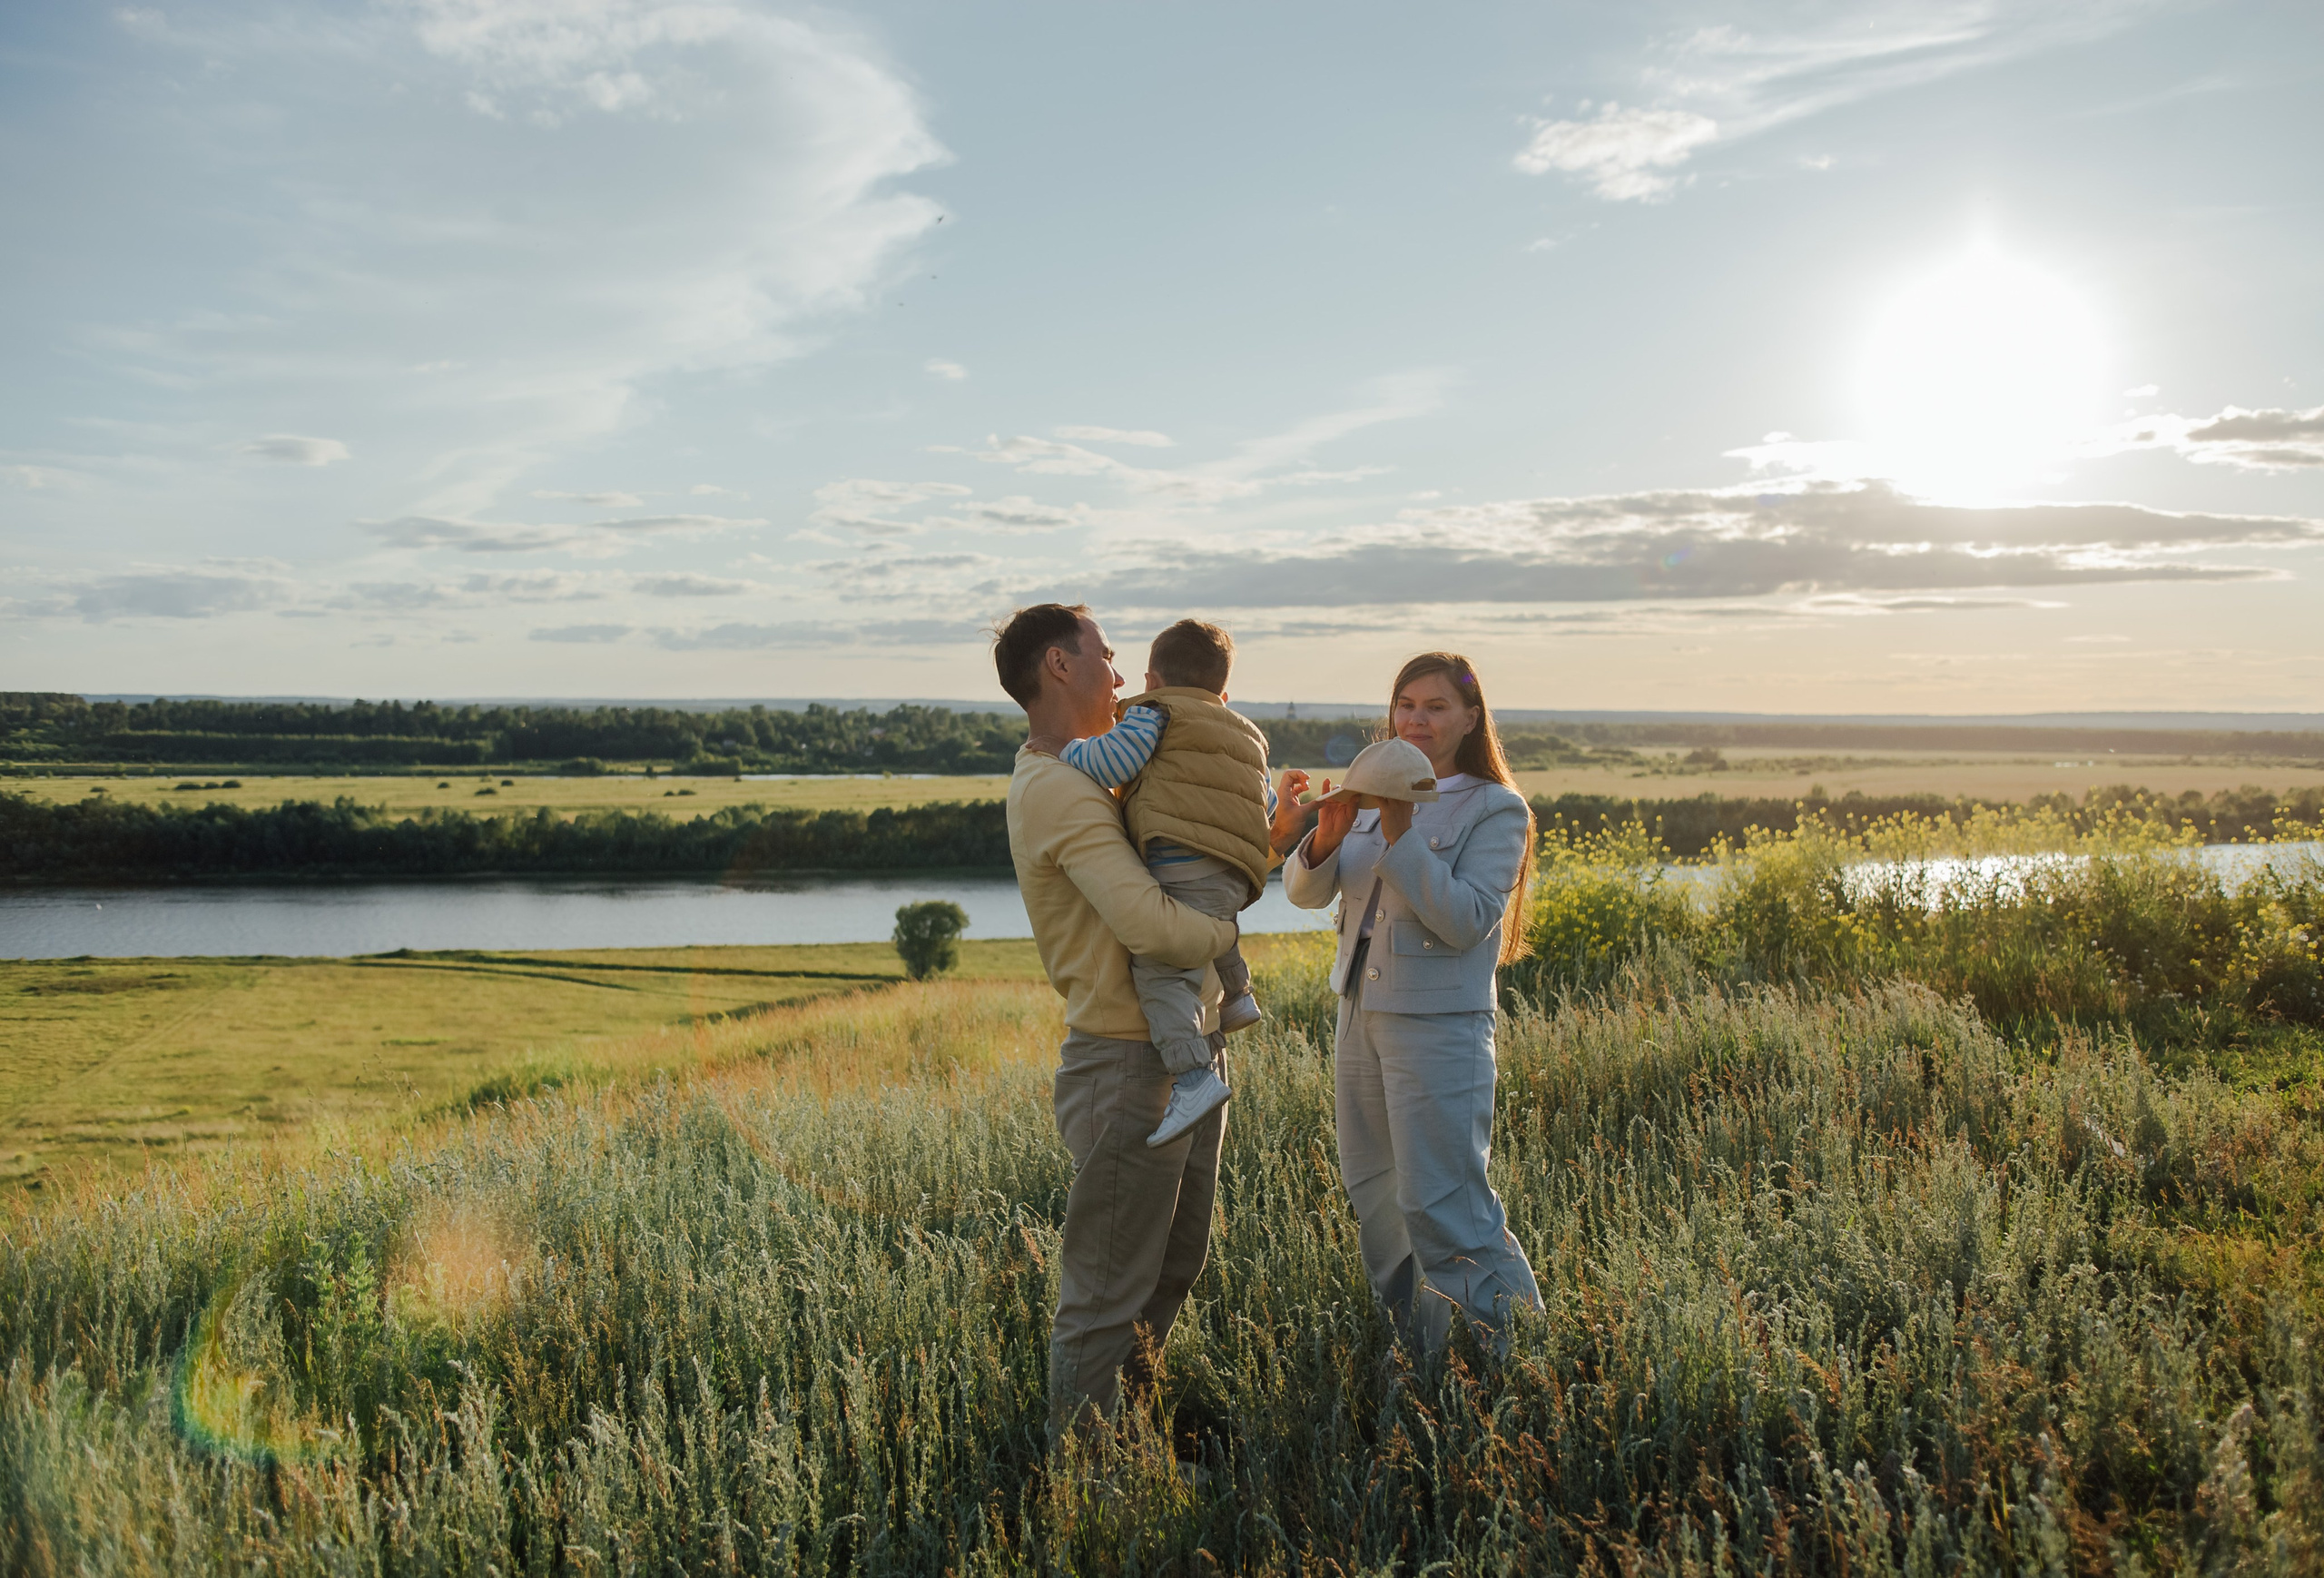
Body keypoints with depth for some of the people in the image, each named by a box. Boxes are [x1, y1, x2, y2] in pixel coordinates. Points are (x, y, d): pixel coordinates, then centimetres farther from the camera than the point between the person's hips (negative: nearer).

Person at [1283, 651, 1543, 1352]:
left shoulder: (1496, 809, -6)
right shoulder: (1377, 794, 10)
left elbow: (1466, 921, -18)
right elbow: (1304, 892, 3)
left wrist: (1400, 836, -25)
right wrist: (1326, 837, -18)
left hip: (1439, 1028, -7)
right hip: (1360, 1017, 7)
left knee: (1441, 1204, -10)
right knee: (1373, 1195, 14)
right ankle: (1416, 1349, 29)